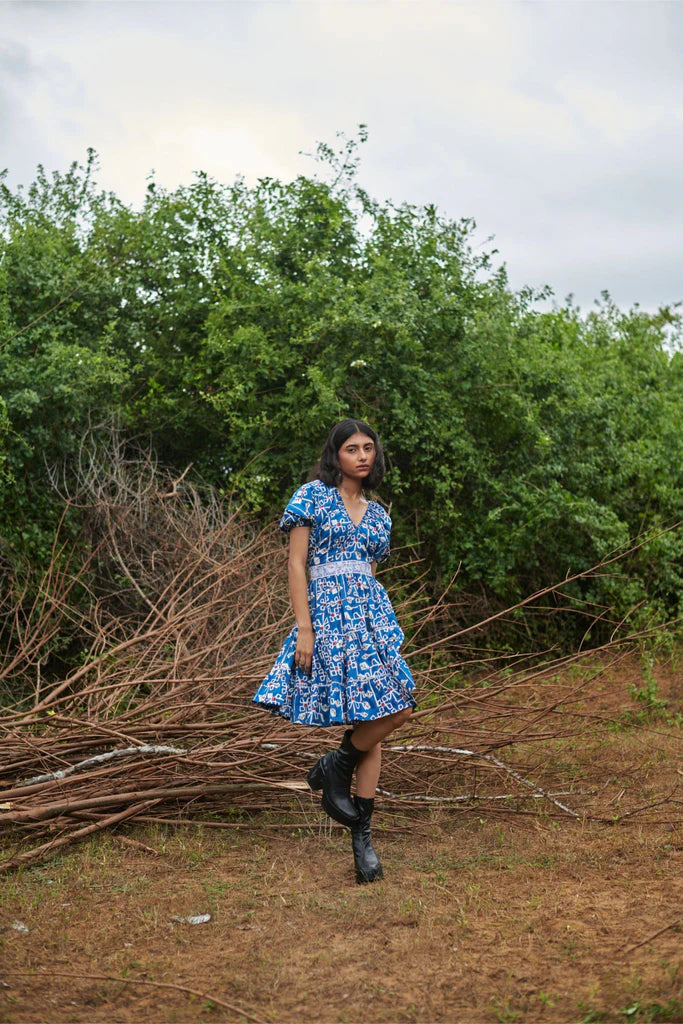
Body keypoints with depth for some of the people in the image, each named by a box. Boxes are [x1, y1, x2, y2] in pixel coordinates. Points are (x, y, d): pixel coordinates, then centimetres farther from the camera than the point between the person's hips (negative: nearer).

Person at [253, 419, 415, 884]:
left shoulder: (377, 514, 19)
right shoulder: (312, 496, 2)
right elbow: (297, 563, -4)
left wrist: (382, 629, 18)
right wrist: (304, 628, -12)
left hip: (372, 613, 6)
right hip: (328, 612, -6)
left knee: (388, 713, -2)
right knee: (392, 710, -18)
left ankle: (362, 833, 6)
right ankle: (334, 768, 8)